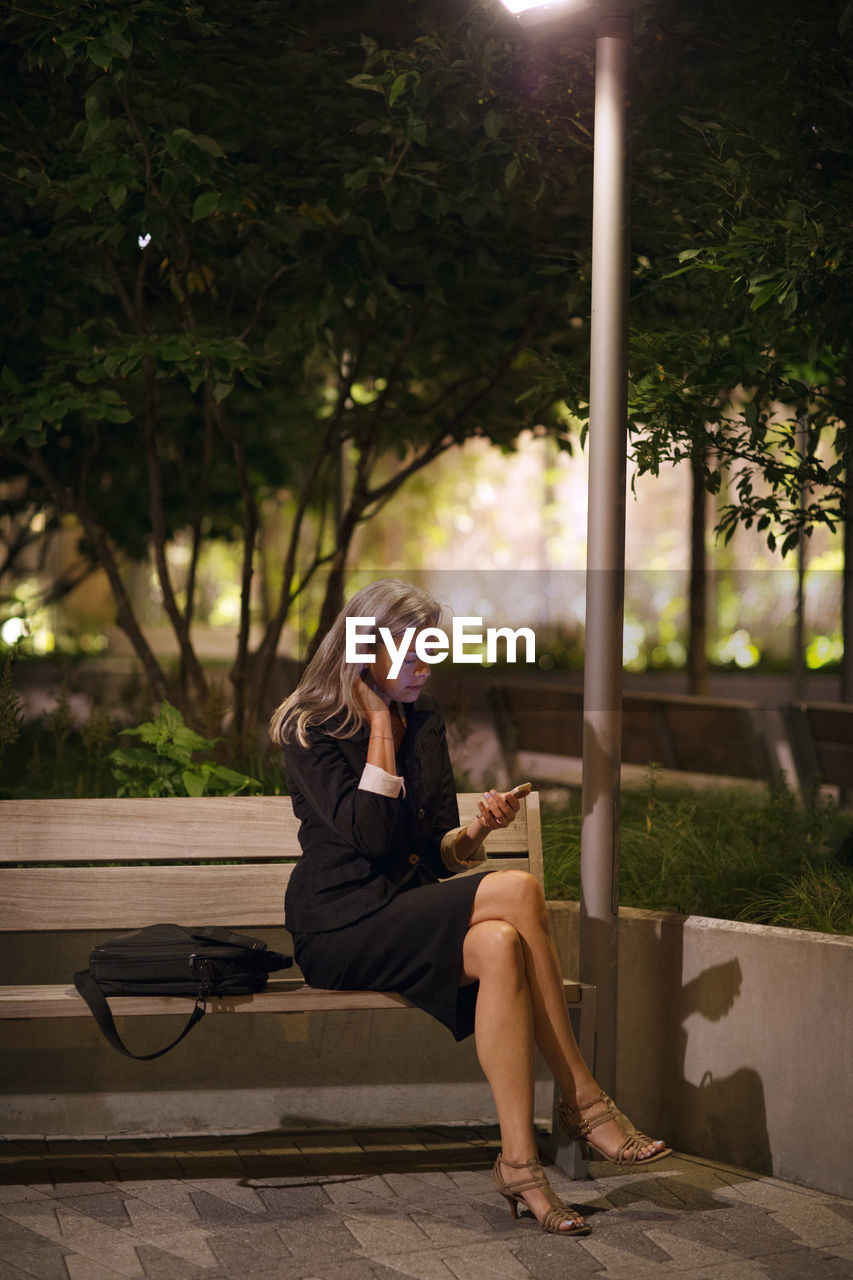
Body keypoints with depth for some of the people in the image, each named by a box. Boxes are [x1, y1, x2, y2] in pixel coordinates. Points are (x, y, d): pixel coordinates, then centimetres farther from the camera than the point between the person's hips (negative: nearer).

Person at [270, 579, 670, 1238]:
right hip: (341, 930, -6)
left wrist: (480, 827, -13)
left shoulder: (423, 718, 11)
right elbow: (371, 835, -20)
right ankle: (583, 1101, -19)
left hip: (412, 910, 6)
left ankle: (519, 1160, -26)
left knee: (500, 946, -29)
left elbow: (440, 851, 10)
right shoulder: (311, 730, -7)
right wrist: (380, 722, -15)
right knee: (519, 891, -27)